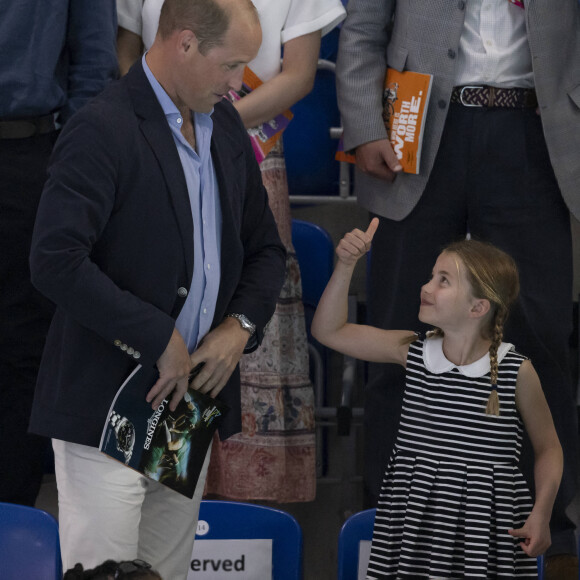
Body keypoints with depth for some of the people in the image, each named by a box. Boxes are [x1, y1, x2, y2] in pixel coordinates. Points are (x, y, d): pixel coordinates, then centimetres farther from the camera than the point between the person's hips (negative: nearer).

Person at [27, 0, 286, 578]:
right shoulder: (103, 130, -15)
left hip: (188, 399, 8)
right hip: (107, 408, -8)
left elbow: (265, 248, 22)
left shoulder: (225, 128, 12)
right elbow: (55, 263, -24)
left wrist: (240, 326, 1)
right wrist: (159, 339, -19)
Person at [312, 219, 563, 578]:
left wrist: (541, 515, -9)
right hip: (415, 519, 4)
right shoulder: (412, 352, 2)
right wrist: (346, 266, -3)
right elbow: (329, 331, 7)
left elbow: (548, 448, 3)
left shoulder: (516, 371, -8)